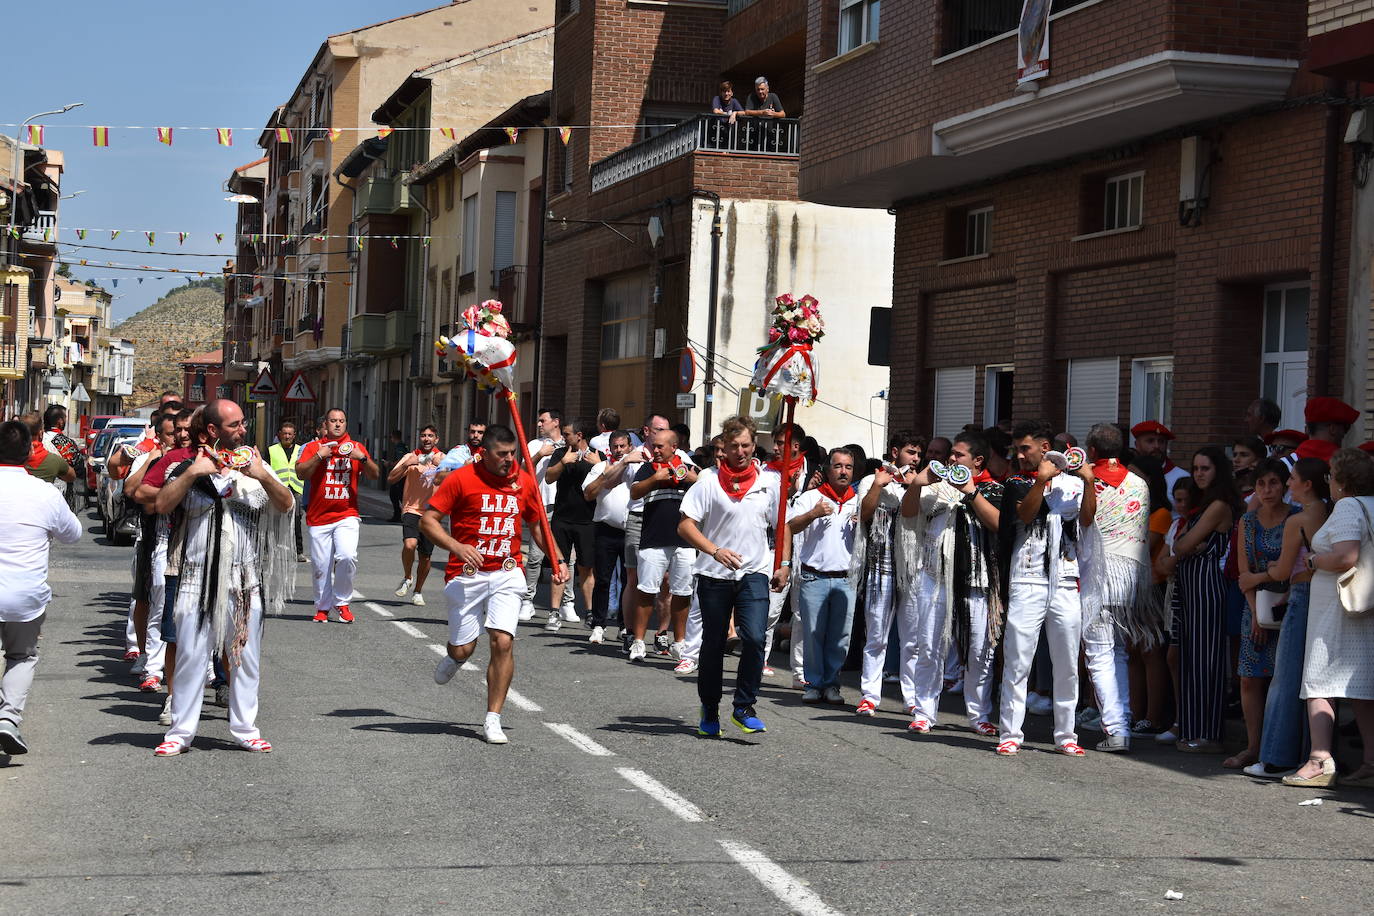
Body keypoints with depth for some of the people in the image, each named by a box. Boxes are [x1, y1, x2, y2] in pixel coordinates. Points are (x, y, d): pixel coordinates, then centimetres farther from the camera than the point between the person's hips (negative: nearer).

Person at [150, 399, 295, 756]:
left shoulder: (255, 464, 10)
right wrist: (191, 473, -13)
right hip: (200, 577, -2)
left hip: (246, 580, 2)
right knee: (191, 654, -1)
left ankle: (245, 729, 14)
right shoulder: (192, 465, 4)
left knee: (245, 656, 6)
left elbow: (287, 505, 2)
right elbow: (162, 505, -5)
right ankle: (180, 732, 5)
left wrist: (262, 476, -13)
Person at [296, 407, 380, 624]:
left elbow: (375, 475, 6)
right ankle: (322, 607, 18)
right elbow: (301, 473, -5)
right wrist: (320, 456, -15)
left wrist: (363, 458, -10)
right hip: (318, 517, 0)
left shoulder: (356, 447, 11)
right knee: (321, 565, 0)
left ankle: (342, 602, 0)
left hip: (347, 515, 0)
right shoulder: (313, 447, 7)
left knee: (347, 556, -19)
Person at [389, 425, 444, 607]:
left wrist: (441, 465, -21)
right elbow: (391, 479, -3)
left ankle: (418, 591, 26)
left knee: (425, 556, 6)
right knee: (409, 544, -26)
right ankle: (407, 578, 0)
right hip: (412, 509, -2)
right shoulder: (410, 457, 3)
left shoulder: (443, 459, 7)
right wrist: (406, 464, -17)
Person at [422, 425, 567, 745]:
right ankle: (454, 658, 42)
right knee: (463, 648, 2)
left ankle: (493, 719, -2)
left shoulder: (524, 481, 6)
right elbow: (427, 520, -7)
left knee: (503, 641, -12)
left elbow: (537, 525, 20)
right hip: (466, 575, -2)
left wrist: (557, 560, 8)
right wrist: (457, 547, -22)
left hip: (507, 574, 2)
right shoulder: (461, 479, -6)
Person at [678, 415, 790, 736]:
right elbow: (685, 525, -7)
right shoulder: (709, 480, -3)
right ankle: (709, 710, 26)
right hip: (714, 576, 0)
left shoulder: (770, 480, 4)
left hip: (754, 575, 1)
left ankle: (744, 707, -2)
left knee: (754, 638, -16)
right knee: (713, 644, 9)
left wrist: (784, 564, 5)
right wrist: (715, 551, -19)